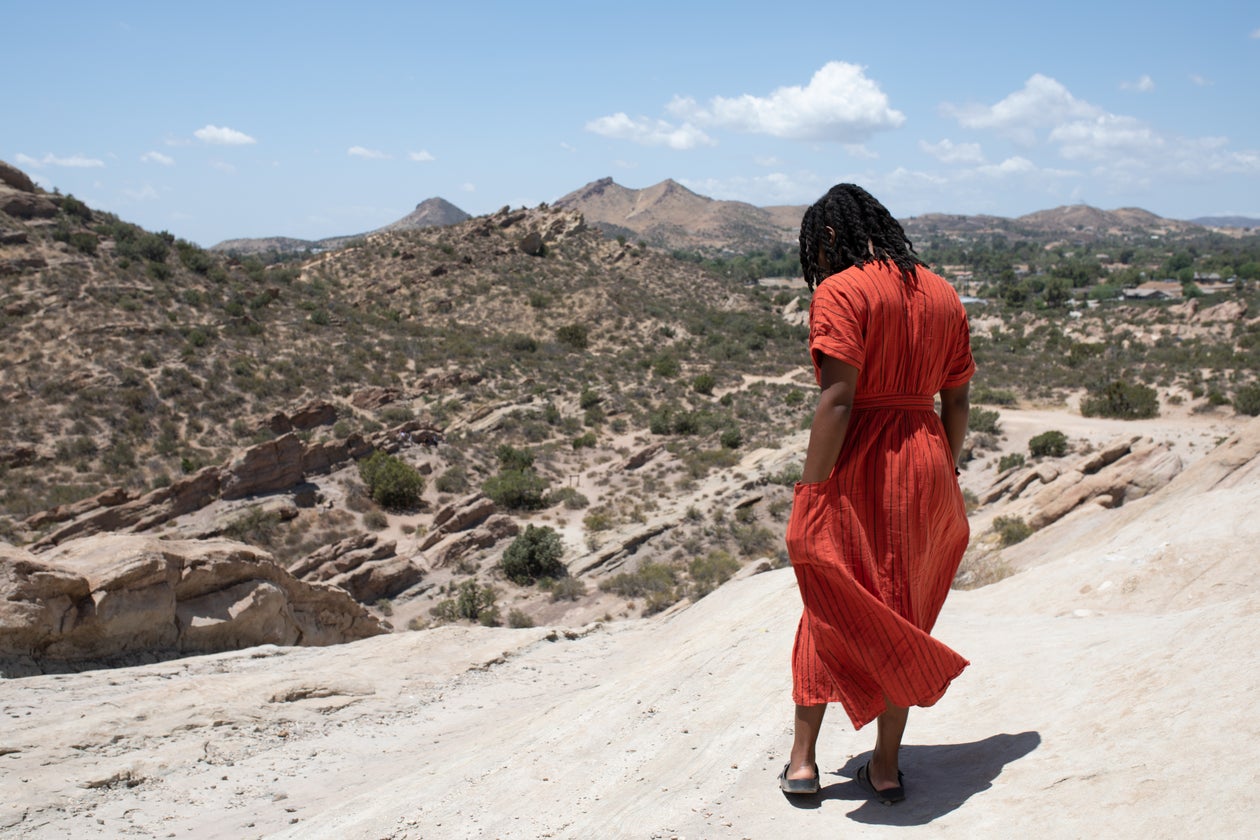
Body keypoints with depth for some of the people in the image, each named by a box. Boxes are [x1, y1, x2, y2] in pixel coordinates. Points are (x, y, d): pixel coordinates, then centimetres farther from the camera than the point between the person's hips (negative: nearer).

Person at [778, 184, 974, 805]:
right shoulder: (942, 293, 9)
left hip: (856, 464, -5)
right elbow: (957, 400, 12)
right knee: (900, 610, 16)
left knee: (831, 611, 11)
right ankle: (886, 766, 24)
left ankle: (803, 760, 19)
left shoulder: (839, 292, -12)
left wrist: (808, 493, -18)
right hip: (926, 464, 6)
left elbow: (837, 399, -21)